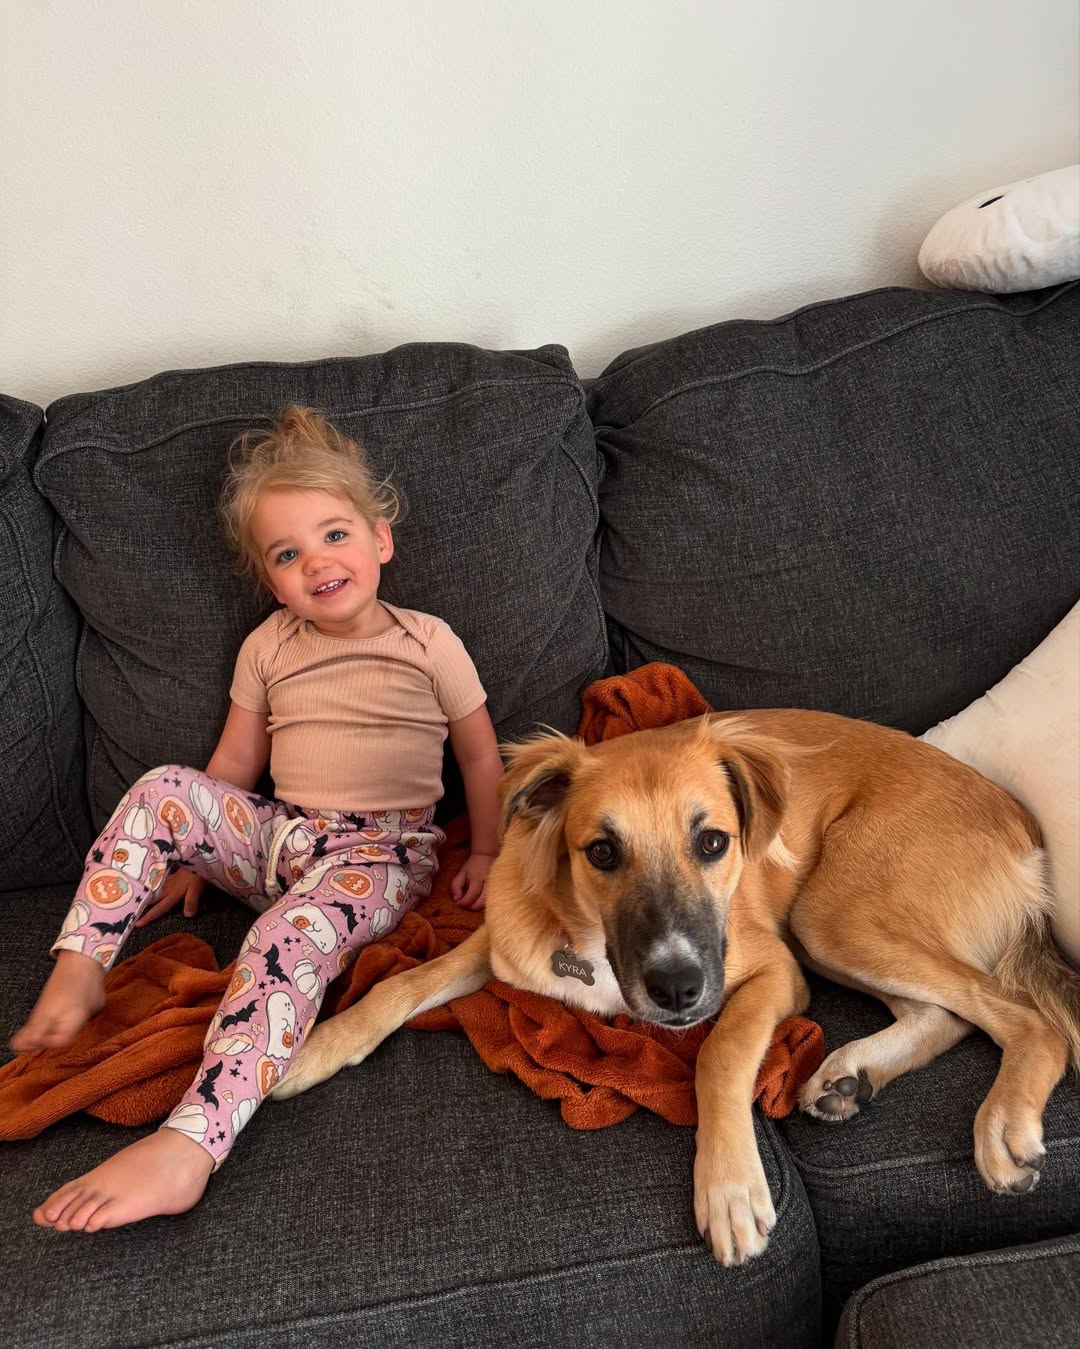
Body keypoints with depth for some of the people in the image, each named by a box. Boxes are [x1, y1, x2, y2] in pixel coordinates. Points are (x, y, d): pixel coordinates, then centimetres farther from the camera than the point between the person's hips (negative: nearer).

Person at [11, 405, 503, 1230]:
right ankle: (79, 972, -15)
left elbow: (482, 759, 6)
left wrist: (487, 856, 0)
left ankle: (186, 1149, -42)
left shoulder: (429, 643, 1)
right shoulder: (268, 647, 9)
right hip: (277, 839, 4)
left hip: (380, 853, -4)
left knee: (293, 933, -35)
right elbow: (234, 767, 15)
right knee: (160, 789, -19)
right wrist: (191, 852, 13)